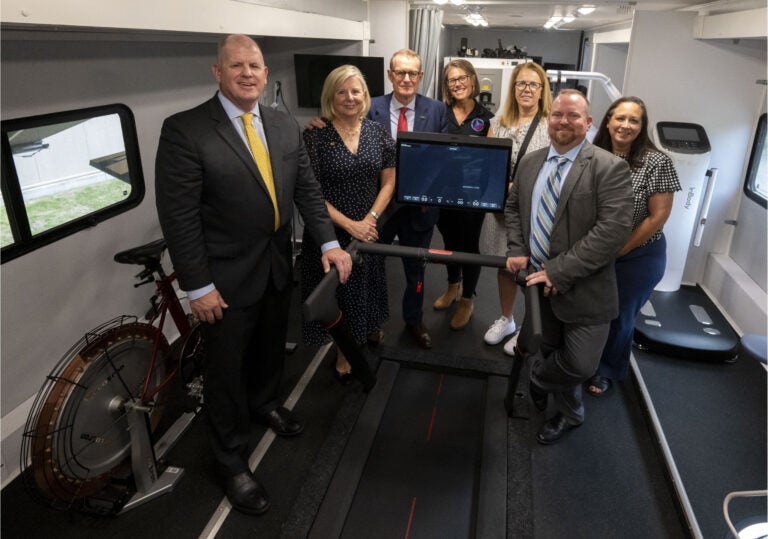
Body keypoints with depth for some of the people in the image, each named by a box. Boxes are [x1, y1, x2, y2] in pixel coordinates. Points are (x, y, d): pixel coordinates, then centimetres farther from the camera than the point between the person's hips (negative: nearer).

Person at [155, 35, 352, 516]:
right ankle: (233, 460, 30)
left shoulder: (286, 127, 3)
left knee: (271, 347, 25)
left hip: (278, 265, 6)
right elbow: (178, 216, -16)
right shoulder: (185, 130, -15)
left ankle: (264, 403, 54)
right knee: (228, 368, 10)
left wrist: (329, 242, -8)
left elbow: (307, 189, 5)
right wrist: (198, 286, -17)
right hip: (227, 276, -5)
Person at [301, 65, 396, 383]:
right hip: (329, 232, -3)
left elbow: (388, 183, 5)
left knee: (363, 292, 12)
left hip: (368, 231, 3)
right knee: (336, 294, 8)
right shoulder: (315, 136, -9)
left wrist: (370, 220, -9)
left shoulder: (378, 133, 2)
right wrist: (349, 225, -16)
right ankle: (346, 354, 30)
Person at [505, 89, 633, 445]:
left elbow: (614, 229, -21)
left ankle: (539, 380, 32)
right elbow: (513, 208, 17)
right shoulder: (530, 163, 7)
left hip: (584, 289, -5)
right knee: (543, 351, 18)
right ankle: (568, 413, 47)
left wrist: (559, 270, -23)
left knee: (580, 365, -4)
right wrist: (517, 251, -1)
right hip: (540, 282, 5)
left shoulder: (610, 168, -13)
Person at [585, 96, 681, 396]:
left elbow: (658, 216, -13)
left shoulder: (657, 163, -14)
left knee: (619, 317, 13)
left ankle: (607, 372, 37)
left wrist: (618, 251, -12)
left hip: (637, 256, -2)